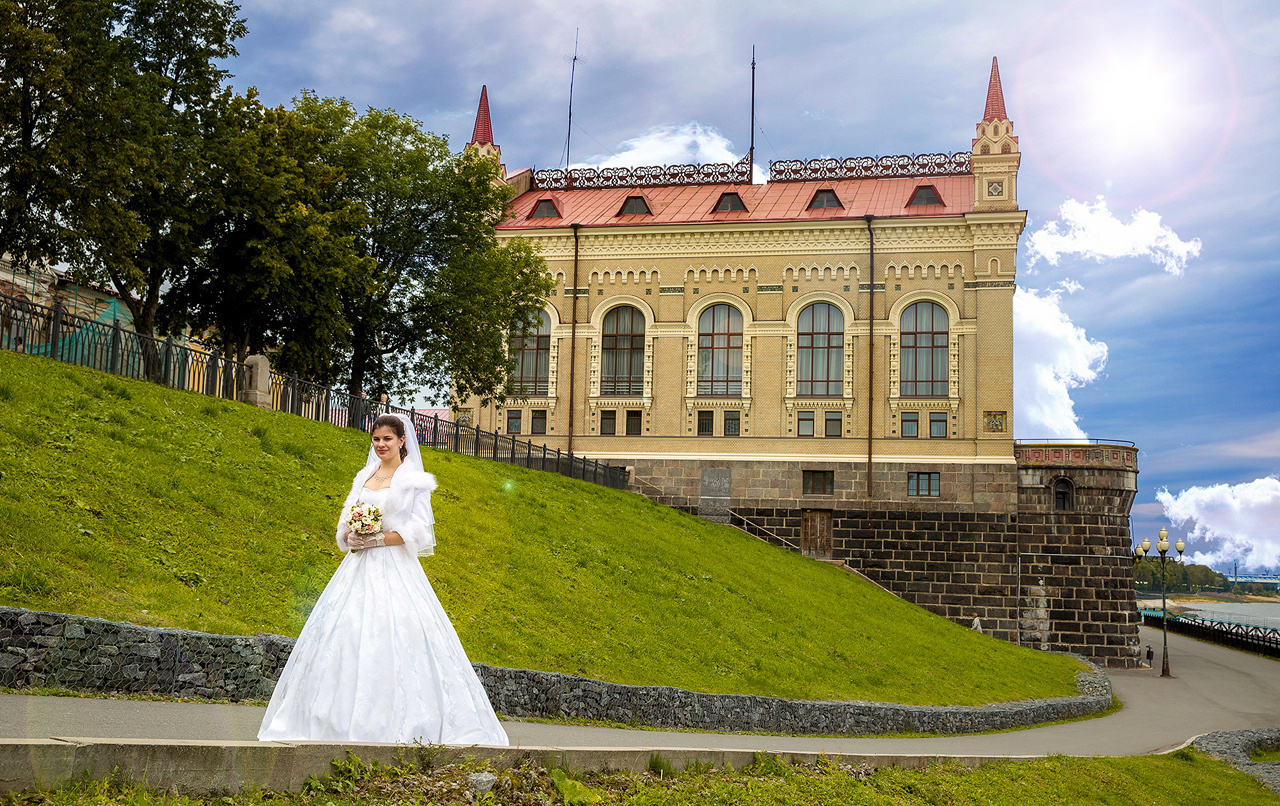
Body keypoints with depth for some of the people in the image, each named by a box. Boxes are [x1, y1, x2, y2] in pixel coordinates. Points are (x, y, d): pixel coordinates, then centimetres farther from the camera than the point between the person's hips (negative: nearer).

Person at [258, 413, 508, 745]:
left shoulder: (414, 480, -1)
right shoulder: (363, 477, 17)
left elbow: (418, 528, -8)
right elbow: (346, 518, 16)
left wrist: (380, 539, -16)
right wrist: (349, 536, -6)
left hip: (394, 567, -6)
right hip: (359, 567, 6)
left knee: (395, 636, -12)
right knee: (344, 632, -1)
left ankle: (401, 724, -7)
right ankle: (342, 721, 4)